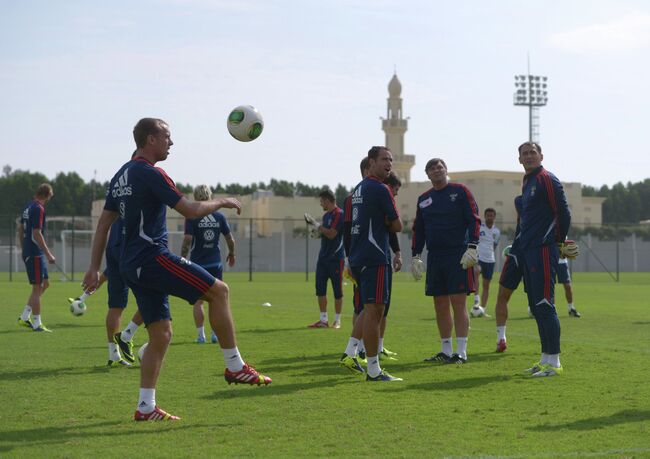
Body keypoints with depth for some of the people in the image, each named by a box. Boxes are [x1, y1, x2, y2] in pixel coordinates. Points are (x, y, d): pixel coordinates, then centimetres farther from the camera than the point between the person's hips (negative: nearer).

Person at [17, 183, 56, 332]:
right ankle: (37, 324, 0)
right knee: (37, 287, -4)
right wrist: (48, 254, -19)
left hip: (28, 252, 9)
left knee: (45, 283, 15)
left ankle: (24, 317, 15)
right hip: (35, 253, -9)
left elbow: (20, 229, 19)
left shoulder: (28, 207, 13)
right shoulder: (38, 209, -15)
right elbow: (36, 233, -21)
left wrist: (23, 249, 26)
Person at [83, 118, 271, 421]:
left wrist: (94, 268, 20)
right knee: (218, 291, -6)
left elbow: (104, 223, 19)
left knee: (161, 334, 10)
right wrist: (222, 202, 2)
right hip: (153, 257, -9)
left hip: (132, 267, 9)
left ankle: (145, 407, 7)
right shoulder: (150, 174, -11)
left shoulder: (121, 176, 18)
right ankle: (235, 367, -4)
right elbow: (190, 210, -15)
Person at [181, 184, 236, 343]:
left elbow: (187, 241, -14)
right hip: (215, 264, 2)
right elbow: (230, 239, 6)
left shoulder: (192, 217, -8)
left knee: (198, 301, 5)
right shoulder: (219, 217, 1)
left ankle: (201, 335, 3)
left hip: (198, 264, -2)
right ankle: (216, 333, 8)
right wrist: (231, 254, 24)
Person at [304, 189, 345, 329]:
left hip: (335, 257, -8)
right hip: (323, 257, 8)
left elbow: (331, 234, -19)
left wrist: (315, 223, -13)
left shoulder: (339, 214, -11)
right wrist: (314, 227, 3)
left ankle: (337, 320, 7)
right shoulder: (326, 215, 16)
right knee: (320, 288, 4)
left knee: (337, 291, 0)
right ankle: (323, 320, 10)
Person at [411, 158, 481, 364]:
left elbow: (474, 220, -5)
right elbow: (418, 230, 20)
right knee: (440, 305, 7)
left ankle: (461, 352, -5)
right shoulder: (424, 199, 14)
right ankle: (446, 352, 14)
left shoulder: (460, 191, -1)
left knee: (458, 303, -8)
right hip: (434, 257, 6)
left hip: (458, 255, -6)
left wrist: (472, 248, -15)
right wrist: (415, 256, 13)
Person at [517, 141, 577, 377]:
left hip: (543, 251, -9)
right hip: (528, 251, 9)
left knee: (544, 305, -10)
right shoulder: (527, 183, 19)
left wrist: (559, 243, -1)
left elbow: (563, 213, -11)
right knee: (536, 306, 11)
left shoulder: (547, 179, -9)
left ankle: (554, 362, -8)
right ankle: (546, 358, 18)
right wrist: (522, 243, 16)